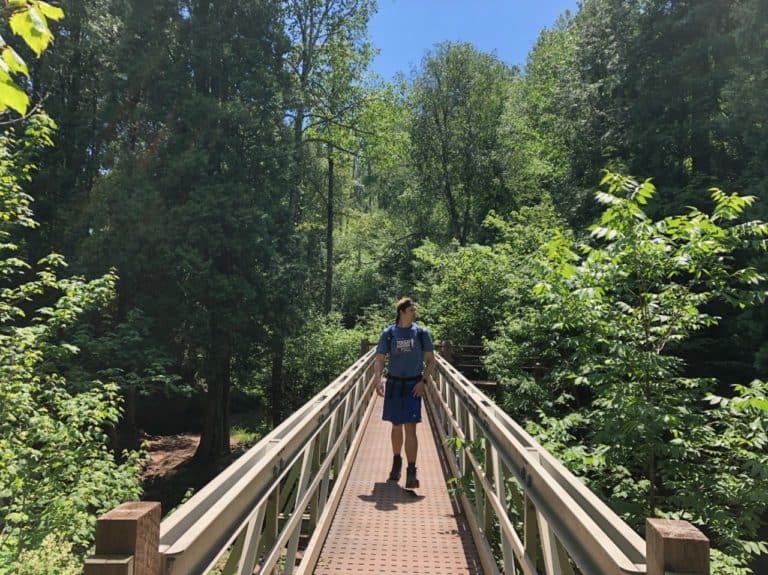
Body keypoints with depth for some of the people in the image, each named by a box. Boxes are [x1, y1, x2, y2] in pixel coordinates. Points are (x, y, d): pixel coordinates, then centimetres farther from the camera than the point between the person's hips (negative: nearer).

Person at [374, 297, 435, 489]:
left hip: (413, 385, -1)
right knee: (396, 427, 14)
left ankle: (411, 472, -1)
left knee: (410, 428, -7)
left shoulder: (421, 332, -1)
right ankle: (396, 461, 36)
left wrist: (424, 381, -8)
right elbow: (379, 360, -1)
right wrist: (378, 380, -17)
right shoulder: (388, 333, -1)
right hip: (394, 384, 1)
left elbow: (430, 360, 4)